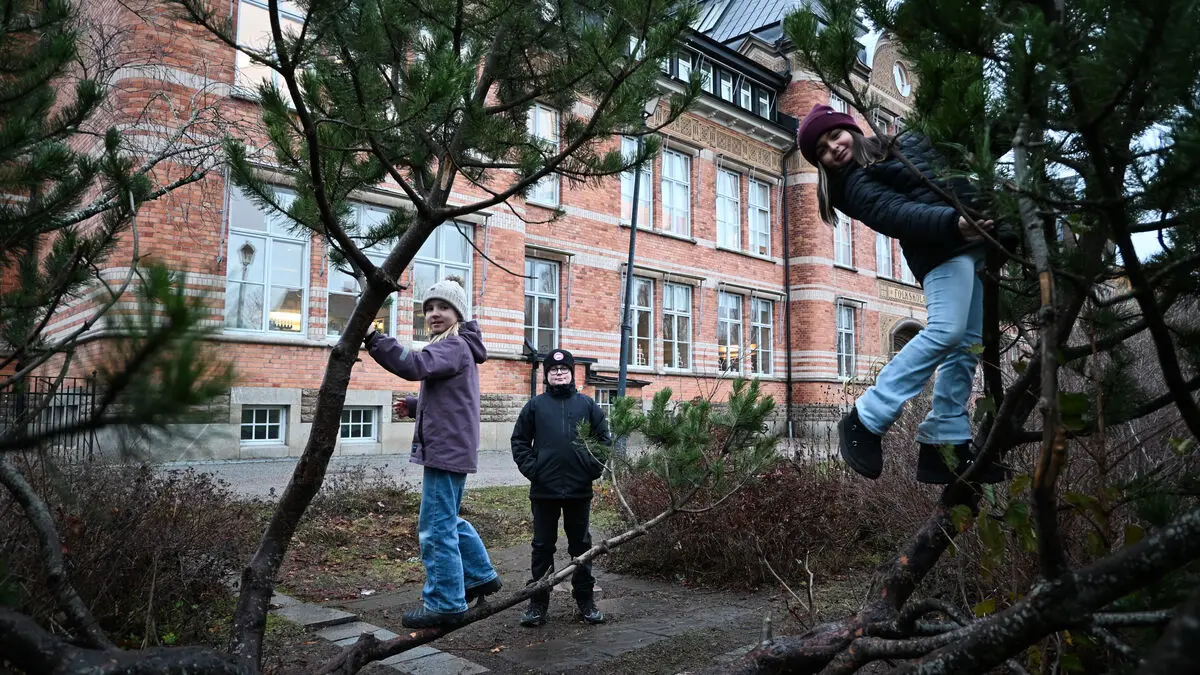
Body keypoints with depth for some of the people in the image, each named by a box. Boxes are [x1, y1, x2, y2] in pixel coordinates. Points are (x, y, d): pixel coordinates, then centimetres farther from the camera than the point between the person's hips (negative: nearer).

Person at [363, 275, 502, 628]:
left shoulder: (454, 345, -13)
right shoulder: (455, 347, 20)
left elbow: (415, 365, -32)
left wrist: (372, 337, -37)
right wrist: (414, 405, 9)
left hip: (447, 450, -11)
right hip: (449, 449, 11)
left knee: (436, 528, -5)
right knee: (449, 520, 23)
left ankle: (445, 604, 3)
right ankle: (481, 575, 34)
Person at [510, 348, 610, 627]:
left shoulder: (587, 404, 5)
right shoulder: (535, 405, 3)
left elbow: (604, 439, 7)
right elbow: (519, 441, 5)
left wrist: (594, 468, -3)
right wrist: (530, 468, -6)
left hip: (580, 489, 1)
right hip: (544, 489, -1)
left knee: (581, 545, 11)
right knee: (543, 546, 7)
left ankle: (585, 599, 23)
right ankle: (538, 603, 17)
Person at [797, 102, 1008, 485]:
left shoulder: (907, 143, 24)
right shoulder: (856, 186, -4)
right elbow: (897, 214, -22)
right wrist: (952, 223, -37)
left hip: (977, 243, 7)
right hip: (943, 249, -7)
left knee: (967, 346, -1)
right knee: (946, 332, -27)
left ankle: (943, 446, 2)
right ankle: (865, 421, -21)